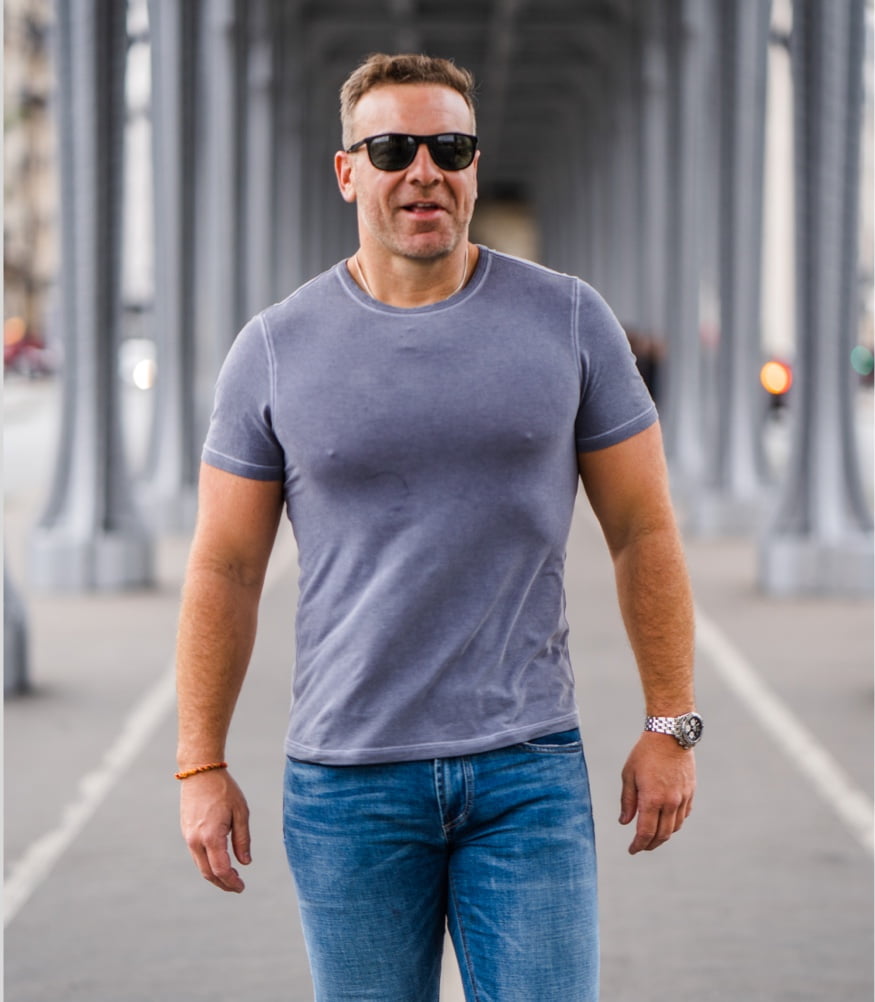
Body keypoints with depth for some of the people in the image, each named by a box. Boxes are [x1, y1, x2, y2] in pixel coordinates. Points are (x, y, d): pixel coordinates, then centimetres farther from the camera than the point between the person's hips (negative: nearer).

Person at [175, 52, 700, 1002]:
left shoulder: (568, 321, 1)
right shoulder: (275, 350, 1)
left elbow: (643, 531, 4)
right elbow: (224, 568, 4)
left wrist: (671, 726, 1)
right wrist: (201, 768, 1)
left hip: (528, 770, 0)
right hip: (346, 780, 0)